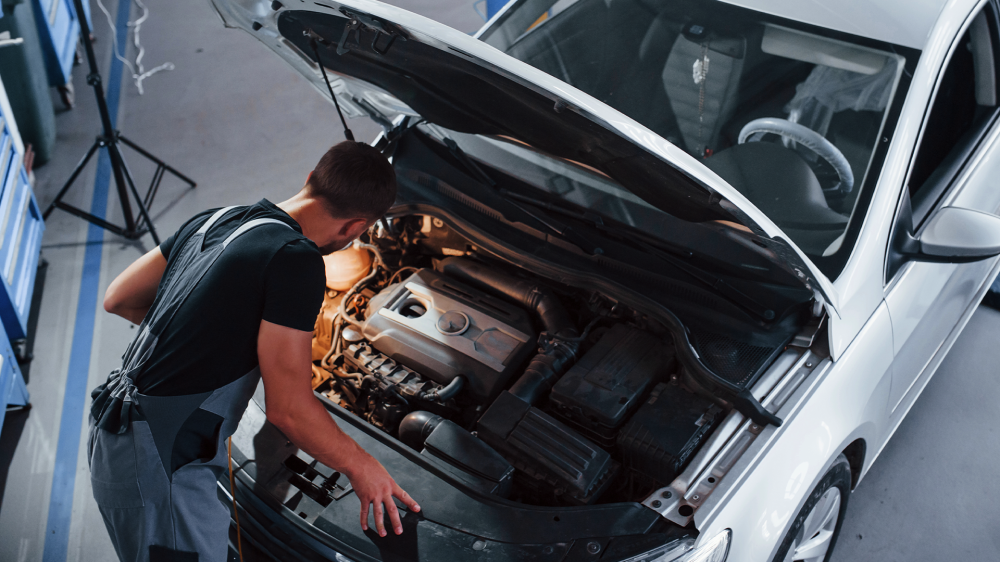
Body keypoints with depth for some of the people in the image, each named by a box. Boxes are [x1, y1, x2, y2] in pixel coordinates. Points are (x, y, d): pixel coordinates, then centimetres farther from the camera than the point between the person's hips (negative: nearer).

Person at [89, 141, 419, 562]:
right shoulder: (296, 259, -20)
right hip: (155, 466, -9)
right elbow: (287, 408, -20)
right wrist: (359, 466, -5)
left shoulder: (215, 220, 7)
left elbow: (118, 299, 16)